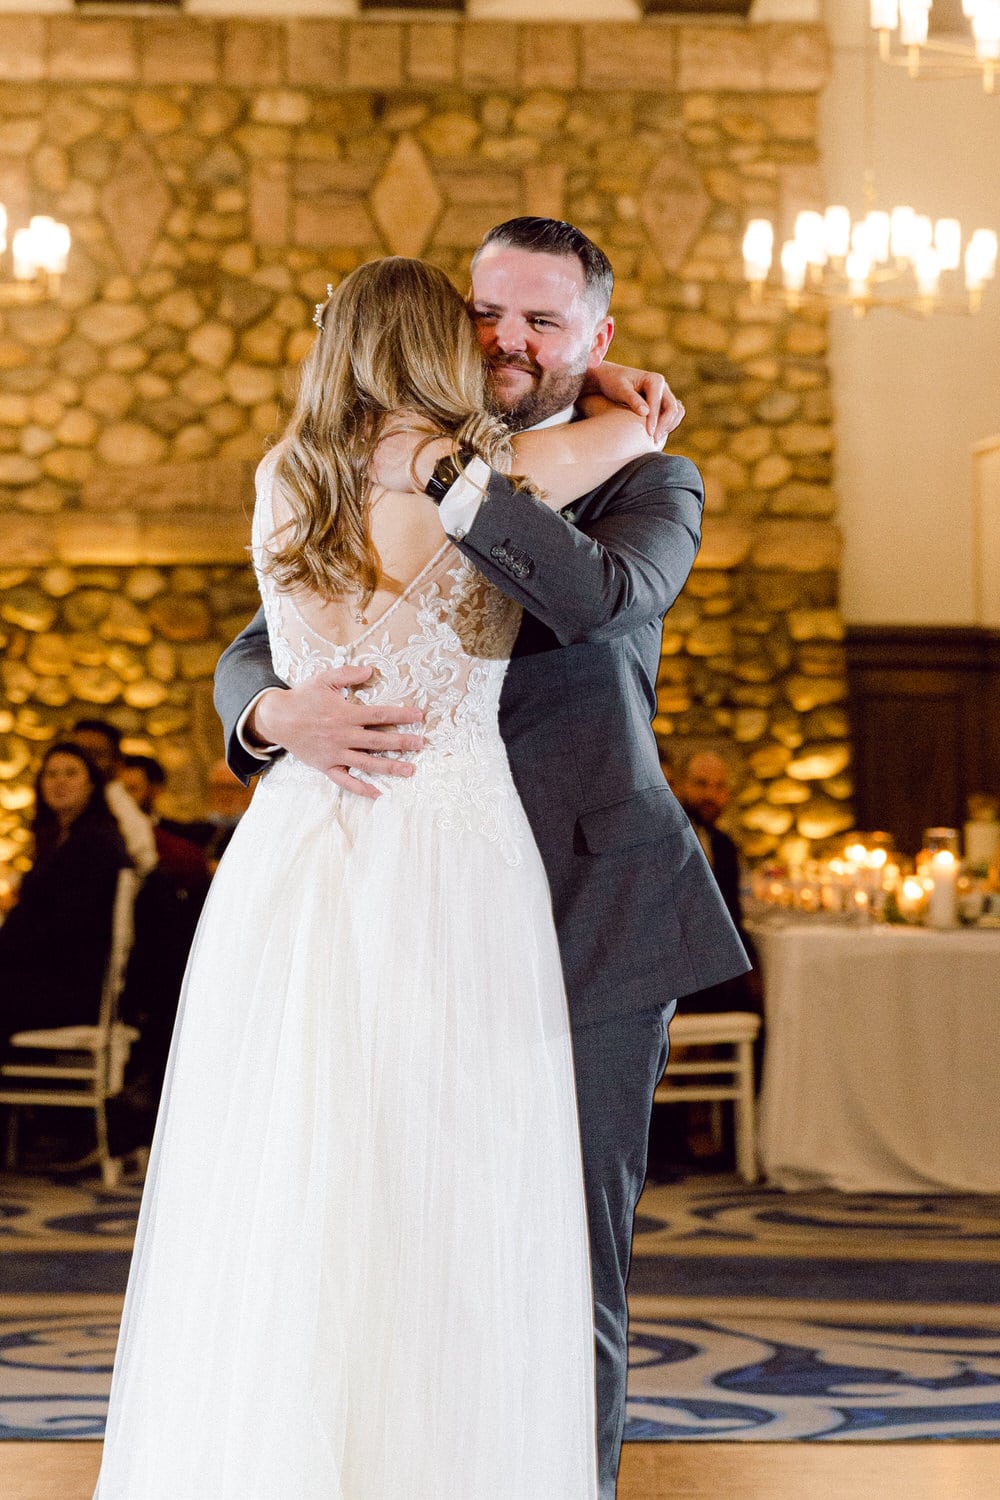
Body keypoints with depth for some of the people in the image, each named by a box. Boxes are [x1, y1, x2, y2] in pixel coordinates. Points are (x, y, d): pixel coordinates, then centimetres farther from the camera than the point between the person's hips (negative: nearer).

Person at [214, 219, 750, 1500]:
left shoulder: (645, 486, 3)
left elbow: (604, 597, -21)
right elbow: (250, 656, 5)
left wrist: (442, 474, -24)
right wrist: (282, 712, -18)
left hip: (591, 922, -3)